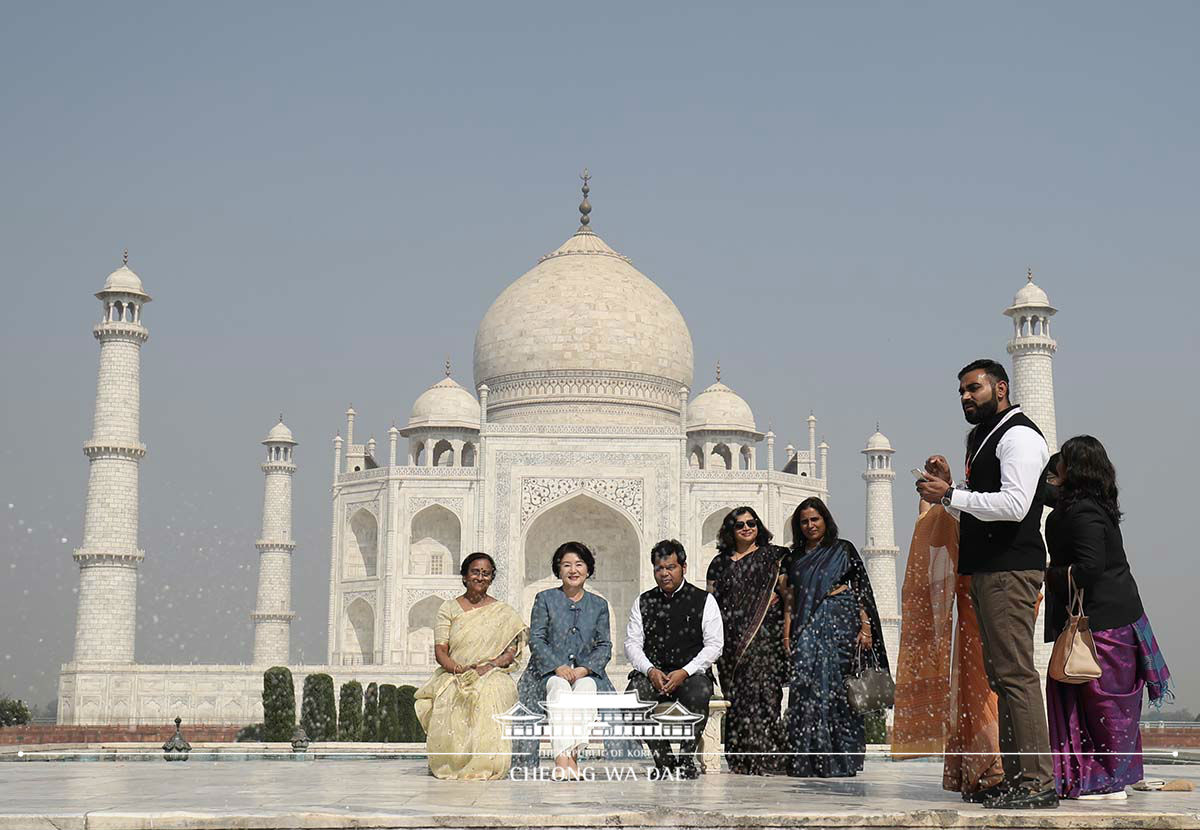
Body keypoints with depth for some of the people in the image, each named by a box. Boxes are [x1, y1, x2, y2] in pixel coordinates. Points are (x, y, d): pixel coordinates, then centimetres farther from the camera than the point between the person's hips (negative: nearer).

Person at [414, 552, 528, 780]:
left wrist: (490, 665, -15)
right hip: (453, 674, 1)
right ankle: (452, 762, -20)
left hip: (493, 675, -1)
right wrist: (458, 669, -15)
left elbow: (511, 652, 5)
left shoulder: (503, 613, 13)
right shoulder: (449, 608, 13)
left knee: (487, 695, -39)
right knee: (447, 700, -37)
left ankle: (485, 765, -26)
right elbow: (440, 650, 4)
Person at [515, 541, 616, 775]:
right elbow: (536, 639, 1)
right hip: (549, 671, -1)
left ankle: (573, 752, -42)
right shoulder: (545, 599, 10)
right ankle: (562, 756, -48)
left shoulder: (599, 605, 16)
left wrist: (585, 669, -11)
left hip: (585, 672, 2)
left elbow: (604, 645, 8)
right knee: (560, 688, -35)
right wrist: (557, 667, -15)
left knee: (587, 686, -33)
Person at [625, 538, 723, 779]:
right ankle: (662, 759, -16)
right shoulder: (643, 602, 14)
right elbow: (632, 643, 8)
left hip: (692, 673, -2)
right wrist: (650, 671, -12)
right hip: (652, 673, 2)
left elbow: (714, 644, -1)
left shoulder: (704, 601, 6)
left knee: (698, 694, -37)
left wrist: (684, 673, -14)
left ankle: (687, 759, -18)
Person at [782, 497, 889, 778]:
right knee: (806, 683, -8)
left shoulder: (843, 550, 9)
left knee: (831, 684, -11)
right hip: (807, 626, 3)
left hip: (839, 621, -3)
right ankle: (807, 761, -6)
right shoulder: (796, 557, 19)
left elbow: (860, 590, 4)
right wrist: (787, 636, 6)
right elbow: (791, 601, 16)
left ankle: (839, 760, -6)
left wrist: (866, 628, -6)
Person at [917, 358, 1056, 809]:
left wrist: (950, 496, -16)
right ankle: (1015, 775, 13)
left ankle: (1037, 781, -12)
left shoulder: (1019, 435, -7)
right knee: (1001, 674, 10)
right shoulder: (986, 438, 23)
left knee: (1016, 673, -13)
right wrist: (950, 486, 9)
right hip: (986, 569, 10)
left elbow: (1014, 504, -20)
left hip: (1010, 569, -10)